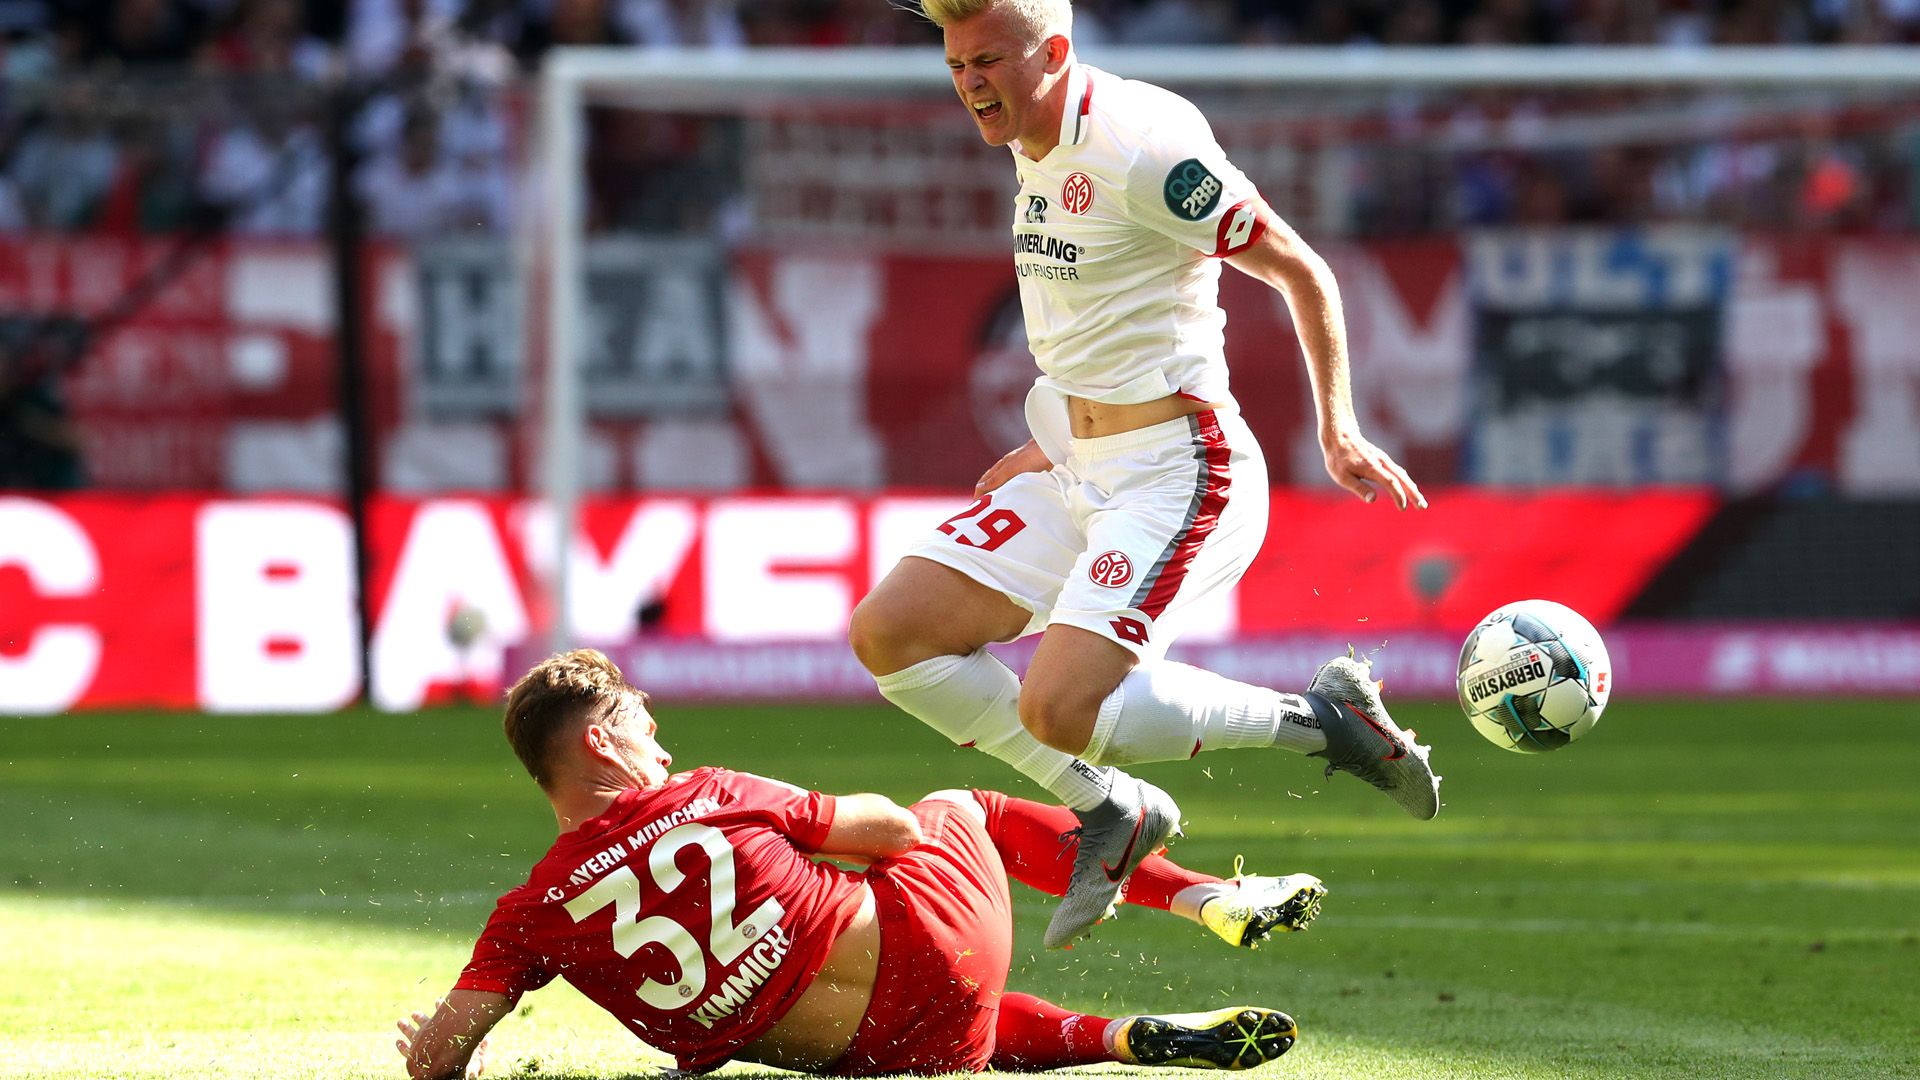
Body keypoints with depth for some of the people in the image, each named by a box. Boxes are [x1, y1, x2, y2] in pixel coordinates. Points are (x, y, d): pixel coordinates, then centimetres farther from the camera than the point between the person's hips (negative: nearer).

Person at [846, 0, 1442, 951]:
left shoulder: (1141, 148, -18)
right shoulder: (1033, 151, 10)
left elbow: (1299, 269, -12)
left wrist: (1339, 433, -13)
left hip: (1179, 472, -9)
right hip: (1080, 471, 9)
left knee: (1056, 709, -24)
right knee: (888, 634, 0)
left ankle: (1319, 719, -4)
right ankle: (1111, 810, 11)